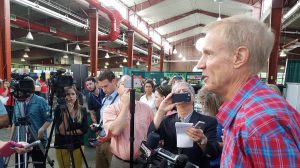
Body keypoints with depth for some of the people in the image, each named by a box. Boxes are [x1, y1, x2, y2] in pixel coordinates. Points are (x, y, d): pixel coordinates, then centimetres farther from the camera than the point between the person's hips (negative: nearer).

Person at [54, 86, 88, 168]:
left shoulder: (82, 110, -4)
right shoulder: (59, 110, -10)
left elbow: (84, 129, -8)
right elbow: (61, 131, -19)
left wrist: (69, 132, -15)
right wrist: (66, 113, -26)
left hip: (77, 145, 1)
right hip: (62, 145, -1)